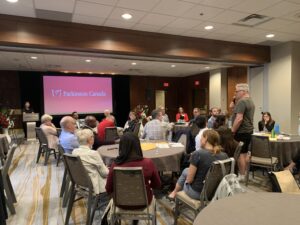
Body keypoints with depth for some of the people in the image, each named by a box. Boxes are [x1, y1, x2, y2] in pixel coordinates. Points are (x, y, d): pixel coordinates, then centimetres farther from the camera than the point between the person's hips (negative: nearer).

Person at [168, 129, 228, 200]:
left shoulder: (197, 154, -23)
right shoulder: (224, 156, -9)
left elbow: (189, 180, -18)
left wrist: (187, 180, 5)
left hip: (198, 193, -5)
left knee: (186, 171, 23)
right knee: (187, 171, 24)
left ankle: (174, 192, 45)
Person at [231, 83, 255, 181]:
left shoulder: (242, 101, -17)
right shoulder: (250, 101, 15)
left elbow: (239, 118, -25)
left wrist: (232, 131, -19)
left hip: (241, 132, -10)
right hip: (248, 131, 10)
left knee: (240, 154, -3)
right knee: (245, 153, 16)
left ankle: (241, 176, 5)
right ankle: (246, 173, 24)